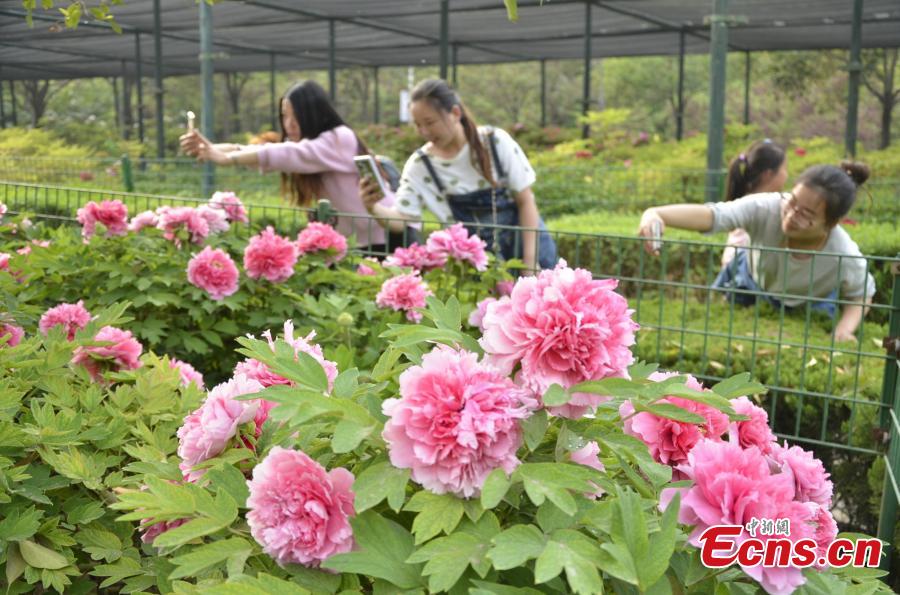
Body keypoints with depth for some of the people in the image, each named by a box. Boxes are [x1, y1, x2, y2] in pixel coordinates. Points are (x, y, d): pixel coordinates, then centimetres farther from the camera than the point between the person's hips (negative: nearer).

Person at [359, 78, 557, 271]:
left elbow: (526, 200, -8)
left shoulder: (495, 142, -13)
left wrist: (529, 262, -14)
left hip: (523, 241, 0)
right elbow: (403, 218, -11)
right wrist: (374, 208, -32)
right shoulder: (420, 165, -9)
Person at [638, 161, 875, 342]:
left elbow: (862, 296, -17)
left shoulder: (844, 256, -39)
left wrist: (844, 331, -37)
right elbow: (712, 214, -58)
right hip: (751, 278, 0)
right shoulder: (766, 207, -43)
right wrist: (656, 214, -76)